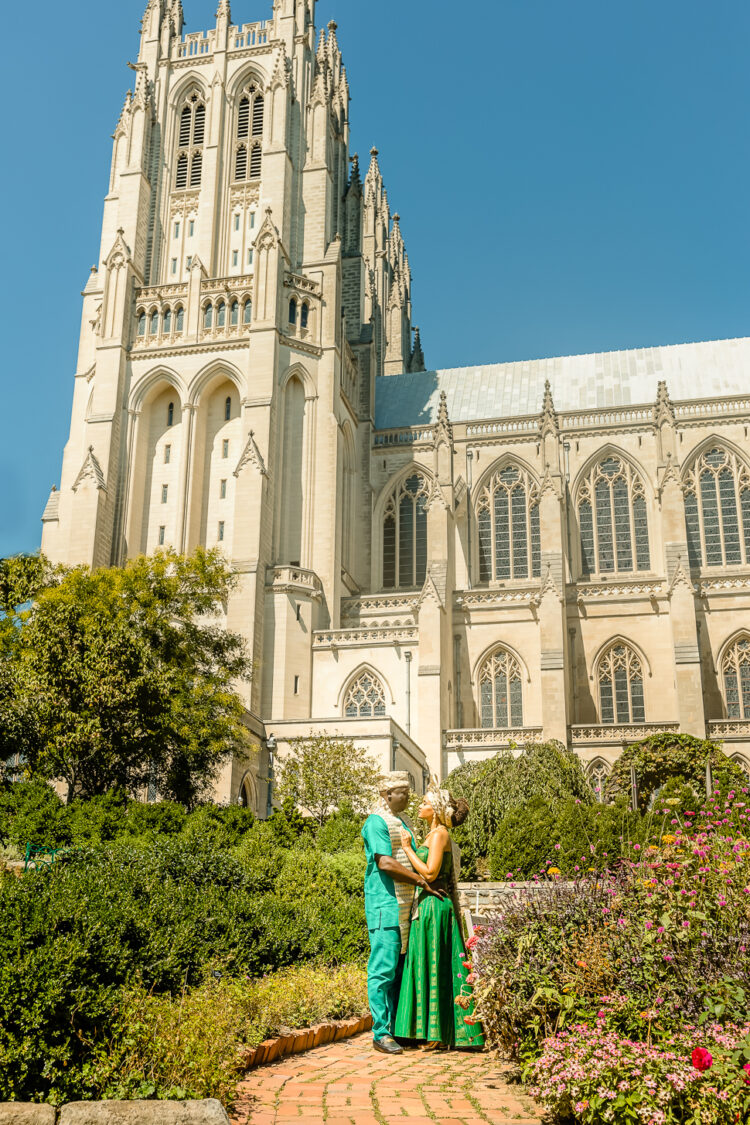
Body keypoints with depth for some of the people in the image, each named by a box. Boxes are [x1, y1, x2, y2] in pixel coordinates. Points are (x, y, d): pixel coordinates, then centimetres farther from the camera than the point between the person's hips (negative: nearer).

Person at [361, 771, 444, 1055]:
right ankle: (381, 1033, -3)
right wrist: (422, 881, -16)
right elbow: (385, 863, -19)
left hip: (405, 905, 9)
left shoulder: (401, 823, 19)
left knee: (399, 968, 11)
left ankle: (395, 1027, 17)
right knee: (383, 969, -6)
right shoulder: (377, 822, -9)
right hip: (385, 904, -9)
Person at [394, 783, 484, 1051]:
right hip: (426, 905, 10)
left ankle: (439, 1035, 1)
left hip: (433, 906, -10)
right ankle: (434, 1033, 16)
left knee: (434, 966, -5)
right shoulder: (434, 835, 17)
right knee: (428, 966, 11)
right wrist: (409, 848, 14)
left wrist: (407, 848, -14)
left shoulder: (440, 834, -11)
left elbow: (430, 873, -20)